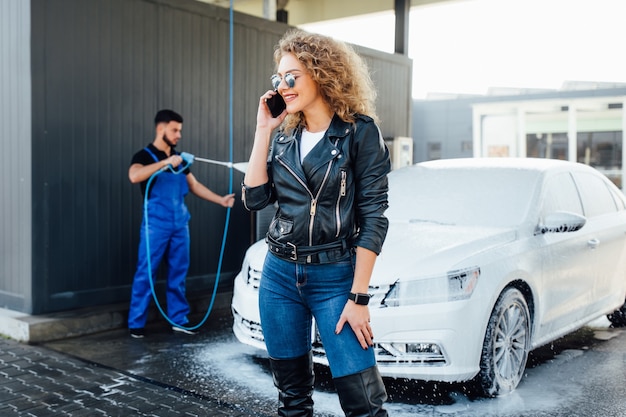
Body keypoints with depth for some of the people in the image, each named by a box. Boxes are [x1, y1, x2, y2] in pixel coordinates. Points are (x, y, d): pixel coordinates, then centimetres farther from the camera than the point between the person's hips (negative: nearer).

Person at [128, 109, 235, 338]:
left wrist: (221, 200, 13)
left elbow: (194, 185, 20)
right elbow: (134, 176, -25)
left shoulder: (178, 158, 15)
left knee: (178, 274, 9)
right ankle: (136, 323, 6)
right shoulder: (145, 155, -4)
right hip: (156, 225, -6)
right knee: (145, 274, -2)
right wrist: (165, 162, -28)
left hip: (180, 224, 6)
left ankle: (179, 320, 16)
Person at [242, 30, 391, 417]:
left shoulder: (360, 131, -8)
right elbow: (255, 198, 1)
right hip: (280, 274, 5)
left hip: (336, 277, -5)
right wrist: (263, 131, -2)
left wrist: (358, 297, -14)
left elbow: (373, 217, -10)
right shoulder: (284, 137, 9)